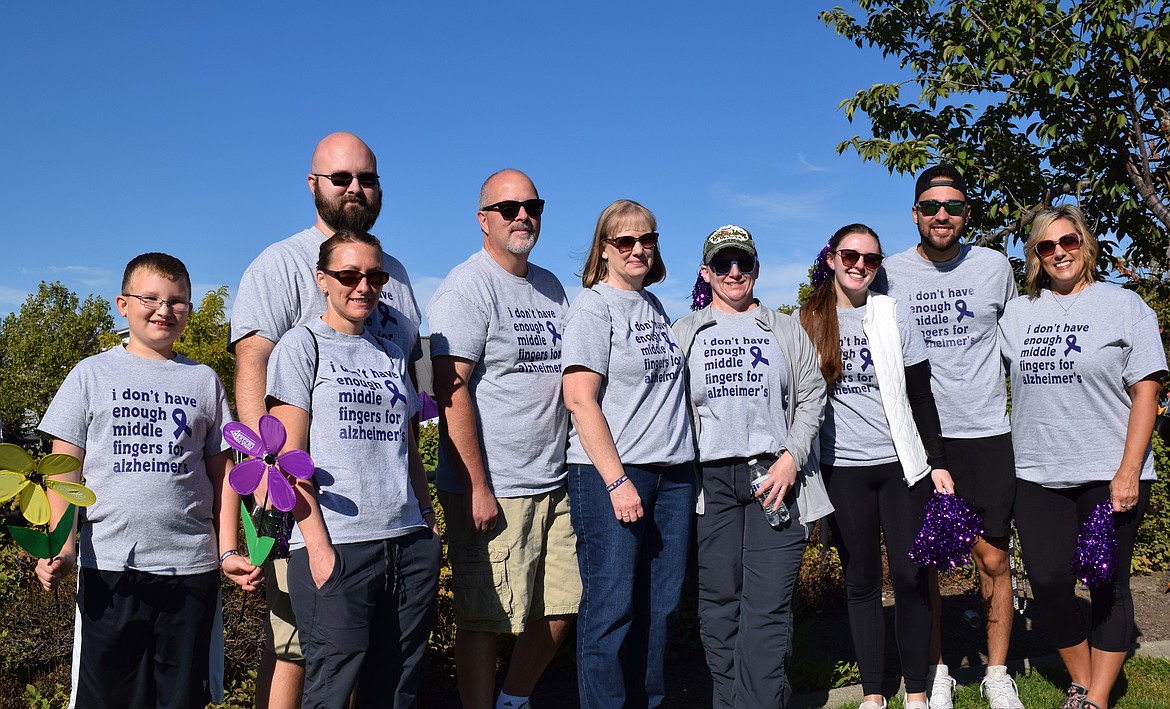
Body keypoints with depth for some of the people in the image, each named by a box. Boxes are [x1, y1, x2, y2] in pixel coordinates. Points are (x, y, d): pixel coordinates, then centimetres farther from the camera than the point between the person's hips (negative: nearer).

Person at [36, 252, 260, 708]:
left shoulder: (204, 381, 11)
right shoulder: (93, 374, 7)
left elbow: (221, 473, 10)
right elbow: (65, 470, 4)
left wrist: (228, 553, 4)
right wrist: (62, 547, -7)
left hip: (192, 567, 1)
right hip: (109, 565, -1)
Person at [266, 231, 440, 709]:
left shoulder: (392, 355, 18)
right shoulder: (302, 345, 3)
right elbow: (290, 456, -5)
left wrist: (431, 531, 12)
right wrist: (317, 544, -13)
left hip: (409, 544, 5)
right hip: (336, 547, -5)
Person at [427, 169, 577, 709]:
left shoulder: (551, 287, 14)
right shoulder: (468, 287, -8)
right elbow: (451, 391, -15)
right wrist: (478, 488, -18)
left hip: (554, 484, 8)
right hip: (491, 491, -7)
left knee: (561, 609, 13)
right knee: (483, 620, 0)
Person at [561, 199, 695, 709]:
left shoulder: (656, 307, 16)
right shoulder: (593, 306, -4)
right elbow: (580, 399, -13)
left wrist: (685, 458, 14)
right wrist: (616, 480, -17)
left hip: (673, 472, 7)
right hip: (610, 474, -7)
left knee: (662, 605, 10)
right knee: (612, 608, -2)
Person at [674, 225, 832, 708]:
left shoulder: (786, 329, 16)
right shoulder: (685, 334, 15)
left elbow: (812, 396, 11)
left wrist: (791, 458, -4)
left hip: (775, 475, 0)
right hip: (710, 481, 1)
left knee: (768, 607, -8)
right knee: (718, 604, 2)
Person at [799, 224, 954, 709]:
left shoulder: (893, 315, 3)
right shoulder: (807, 321, 3)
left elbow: (921, 397, 4)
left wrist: (938, 463, 1)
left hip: (902, 464, 0)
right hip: (843, 468, 0)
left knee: (910, 577, 0)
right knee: (861, 582, 6)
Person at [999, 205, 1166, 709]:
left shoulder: (1123, 305, 0)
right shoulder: (1017, 314, 9)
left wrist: (1128, 472, -11)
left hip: (1109, 475, -3)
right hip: (1038, 475, 3)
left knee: (1108, 586, 6)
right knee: (1048, 583, 3)